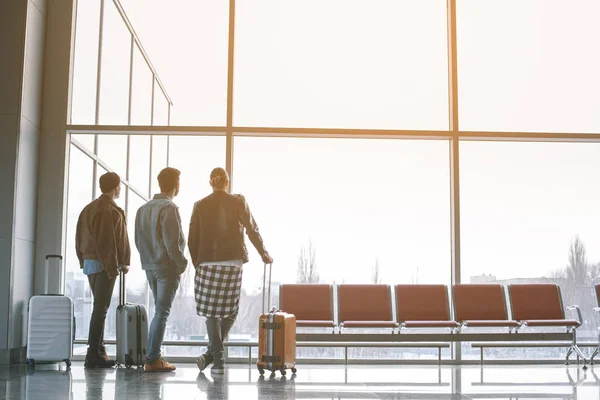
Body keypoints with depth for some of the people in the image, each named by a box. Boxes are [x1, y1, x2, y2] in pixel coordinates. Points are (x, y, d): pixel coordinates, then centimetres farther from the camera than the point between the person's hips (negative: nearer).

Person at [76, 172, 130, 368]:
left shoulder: (89, 208, 13)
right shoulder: (112, 211, -13)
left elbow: (79, 238, 14)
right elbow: (110, 241, -19)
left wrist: (83, 260, 18)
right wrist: (123, 263, -13)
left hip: (89, 262, 9)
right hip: (105, 264, -9)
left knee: (100, 307, 16)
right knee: (100, 309, -6)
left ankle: (99, 351, 18)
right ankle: (94, 355, -6)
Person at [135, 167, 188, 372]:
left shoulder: (143, 208, 10)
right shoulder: (169, 208, -15)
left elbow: (138, 240, 12)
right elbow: (172, 242, -19)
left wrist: (148, 258, 16)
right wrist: (181, 264, -9)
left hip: (150, 267, 8)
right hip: (167, 267, -8)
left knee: (160, 311, 16)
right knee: (162, 312, -3)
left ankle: (154, 356, 18)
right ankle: (152, 359, -2)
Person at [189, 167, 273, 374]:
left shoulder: (200, 205, 4)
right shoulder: (238, 202, 0)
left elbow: (192, 239, 4)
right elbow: (252, 230, 0)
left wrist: (197, 264, 15)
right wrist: (264, 254, 12)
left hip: (208, 264, 1)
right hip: (232, 263, -1)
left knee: (213, 312, 8)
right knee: (230, 310, 12)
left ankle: (218, 359, 4)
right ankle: (211, 353, 4)